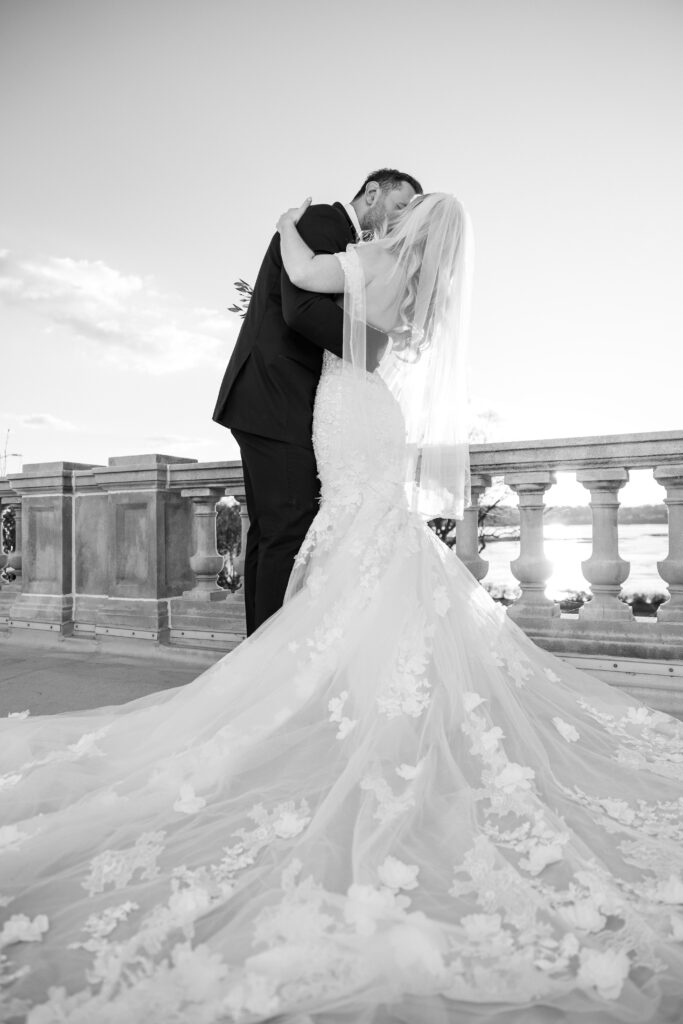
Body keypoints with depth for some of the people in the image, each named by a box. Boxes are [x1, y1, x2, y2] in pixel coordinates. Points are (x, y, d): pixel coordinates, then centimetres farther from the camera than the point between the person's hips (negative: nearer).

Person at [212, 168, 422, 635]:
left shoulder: (344, 245, 26)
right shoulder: (320, 220, -4)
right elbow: (302, 308, -21)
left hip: (272, 403, 10)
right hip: (278, 402, -10)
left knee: (269, 532, 8)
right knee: (291, 531, -12)